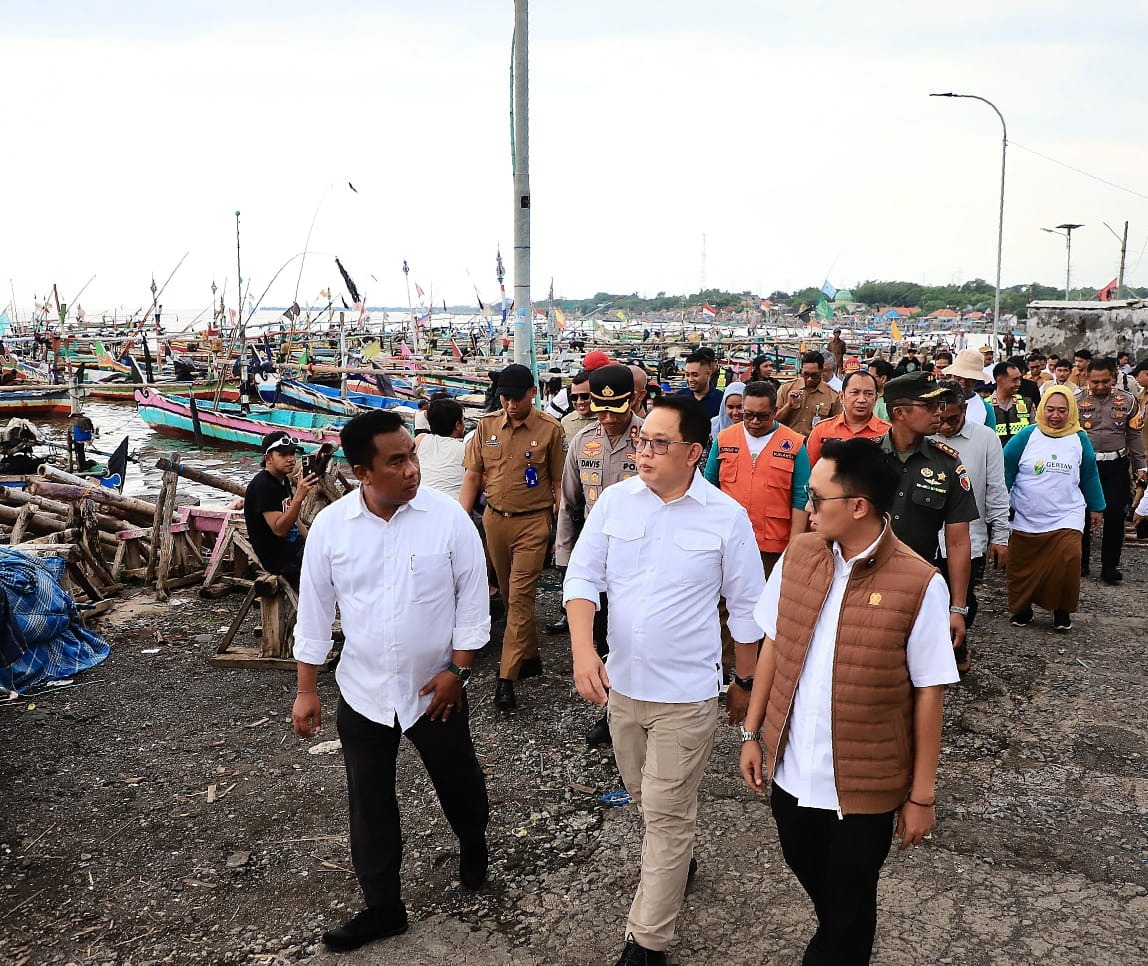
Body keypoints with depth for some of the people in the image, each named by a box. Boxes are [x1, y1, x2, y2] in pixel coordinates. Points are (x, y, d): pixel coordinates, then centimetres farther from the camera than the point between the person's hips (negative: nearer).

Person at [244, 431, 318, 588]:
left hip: (295, 546, 10)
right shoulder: (262, 485, -19)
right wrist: (299, 496, -36)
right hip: (278, 558, -10)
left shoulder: (283, 480, 10)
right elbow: (279, 529, -27)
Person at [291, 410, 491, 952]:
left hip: (435, 686, -1)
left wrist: (456, 669, -8)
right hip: (362, 691, 1)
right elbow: (315, 611, -1)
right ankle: (382, 909, 31)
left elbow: (472, 598, -7)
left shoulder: (448, 517, -15)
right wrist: (306, 691, 1)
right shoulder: (330, 526, -10)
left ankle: (474, 848, 50)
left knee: (458, 781, 18)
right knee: (369, 804, 12)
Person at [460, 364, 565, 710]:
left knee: (521, 596, -7)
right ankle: (530, 656, 31)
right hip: (494, 519, 4)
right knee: (509, 594, 14)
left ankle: (507, 678, -5)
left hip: (533, 522, -4)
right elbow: (472, 476, 8)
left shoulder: (550, 429, -5)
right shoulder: (486, 426, 4)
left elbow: (558, 482, -2)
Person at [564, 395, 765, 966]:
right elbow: (582, 578, -4)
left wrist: (748, 685, 5)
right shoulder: (615, 502, -5)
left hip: (686, 694, -4)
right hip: (621, 683, 4)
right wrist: (583, 649, -18)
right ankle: (675, 861, 52)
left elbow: (746, 609, -2)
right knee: (645, 798, 23)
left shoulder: (726, 517, -12)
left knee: (667, 815, 3)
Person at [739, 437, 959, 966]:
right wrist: (752, 731, 7)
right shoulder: (797, 555, -4)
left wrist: (922, 795, -7)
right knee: (808, 872, 27)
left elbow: (929, 694, -12)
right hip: (791, 769, 5)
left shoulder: (919, 584, -18)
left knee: (848, 903, 15)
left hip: (866, 784, -5)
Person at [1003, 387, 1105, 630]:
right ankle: (1021, 609, 29)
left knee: (1068, 561, -16)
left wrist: (1096, 508, 20)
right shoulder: (1026, 436, -5)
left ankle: (1062, 610, 6)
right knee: (1022, 568, 5)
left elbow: (1090, 476, 15)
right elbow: (1005, 471, -1)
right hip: (1025, 520, 0)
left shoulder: (1080, 439, 3)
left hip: (1066, 518, 1)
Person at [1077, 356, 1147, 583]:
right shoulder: (1077, 401, -1)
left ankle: (1110, 565, 11)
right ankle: (1081, 562, 21)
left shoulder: (1127, 400, 4)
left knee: (1115, 514, 0)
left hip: (1116, 465, 1)